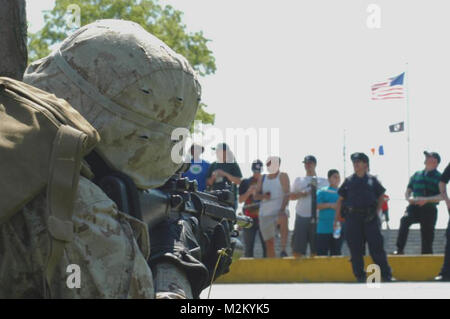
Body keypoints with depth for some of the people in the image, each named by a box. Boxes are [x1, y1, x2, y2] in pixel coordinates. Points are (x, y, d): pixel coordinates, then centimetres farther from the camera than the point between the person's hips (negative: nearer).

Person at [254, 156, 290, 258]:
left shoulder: (282, 176, 2)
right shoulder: (262, 179, 16)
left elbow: (286, 194, -10)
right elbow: (256, 196, 13)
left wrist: (282, 209, -24)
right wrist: (263, 196, -11)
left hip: (279, 211, -5)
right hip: (265, 213, 5)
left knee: (283, 219, -39)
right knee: (269, 242, 7)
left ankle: (283, 250, -42)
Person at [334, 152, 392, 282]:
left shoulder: (372, 180, 8)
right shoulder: (349, 181, 9)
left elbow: (381, 197, 17)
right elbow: (340, 200, 10)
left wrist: (376, 212, 5)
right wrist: (336, 219, 5)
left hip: (370, 218, -1)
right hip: (353, 217, 1)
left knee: (376, 247, -3)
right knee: (355, 249, 1)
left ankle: (386, 275, 2)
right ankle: (360, 276, 10)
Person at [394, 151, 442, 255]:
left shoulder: (439, 177, 1)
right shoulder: (417, 175, 14)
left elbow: (442, 196, -8)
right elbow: (408, 191, 17)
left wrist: (426, 199, -21)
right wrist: (409, 198, -6)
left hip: (429, 210, -2)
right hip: (414, 207, 2)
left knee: (427, 237, 0)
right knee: (405, 220, -28)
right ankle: (400, 250, -29)